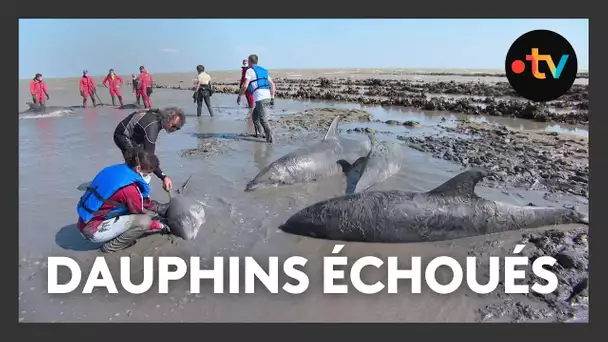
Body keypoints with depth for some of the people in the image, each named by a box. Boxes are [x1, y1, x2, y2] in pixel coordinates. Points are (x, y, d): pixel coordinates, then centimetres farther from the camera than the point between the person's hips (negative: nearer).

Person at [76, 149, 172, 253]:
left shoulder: (117, 169, -1)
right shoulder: (129, 188, -25)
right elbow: (142, 219, -10)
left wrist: (156, 206, 16)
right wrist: (159, 225, 6)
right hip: (93, 230, -9)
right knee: (145, 221, -20)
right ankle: (111, 246, -2)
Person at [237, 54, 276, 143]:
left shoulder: (250, 71, 1)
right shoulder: (263, 71, 23)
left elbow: (245, 86, -9)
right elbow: (272, 84, 21)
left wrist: (239, 96, 3)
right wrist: (272, 98, 22)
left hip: (260, 98, -7)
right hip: (267, 97, 7)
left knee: (262, 119, -2)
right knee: (254, 115, 22)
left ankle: (269, 138, -4)